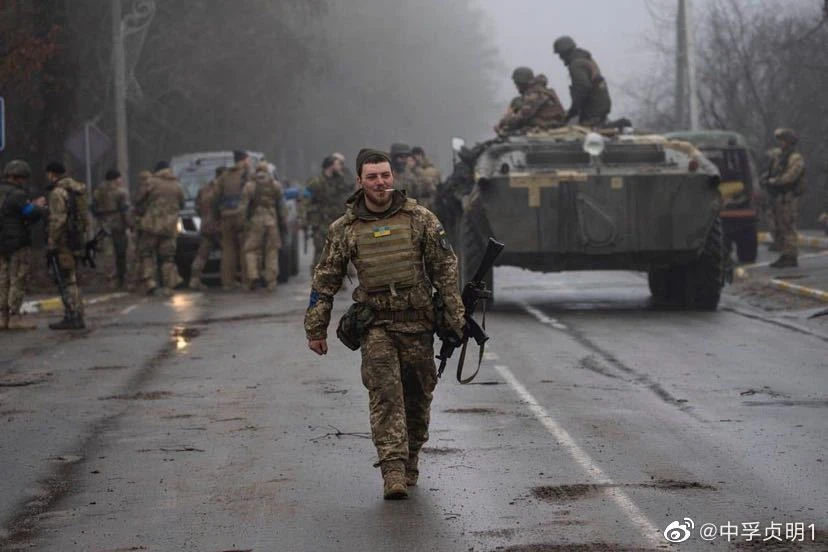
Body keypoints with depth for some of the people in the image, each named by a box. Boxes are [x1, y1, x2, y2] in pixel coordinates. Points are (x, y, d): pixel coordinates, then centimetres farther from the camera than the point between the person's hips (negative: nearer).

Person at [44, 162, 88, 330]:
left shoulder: (58, 192, -14)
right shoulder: (77, 189, 15)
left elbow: (57, 220, -20)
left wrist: (51, 244, -17)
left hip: (64, 240, -9)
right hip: (76, 239, 9)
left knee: (69, 280, -8)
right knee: (71, 279, 13)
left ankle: (74, 317, -9)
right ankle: (71, 316, 15)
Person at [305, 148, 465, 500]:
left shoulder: (420, 219, 0)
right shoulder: (344, 229, 1)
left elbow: (445, 269, 4)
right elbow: (325, 281, 8)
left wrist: (454, 316, 0)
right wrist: (316, 329, 8)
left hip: (417, 322, 1)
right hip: (375, 323, -1)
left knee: (418, 395, 8)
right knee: (385, 392, -15)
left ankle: (410, 462, 27)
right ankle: (393, 470, -19)